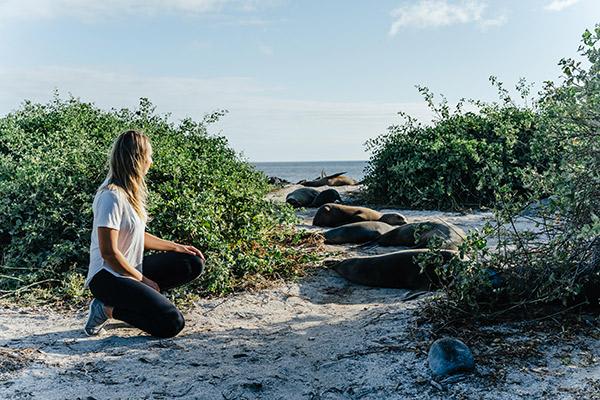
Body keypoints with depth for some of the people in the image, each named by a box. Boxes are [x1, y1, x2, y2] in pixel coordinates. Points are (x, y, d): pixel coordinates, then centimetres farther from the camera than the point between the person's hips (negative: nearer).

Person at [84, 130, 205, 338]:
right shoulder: (112, 196, -20)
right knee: (172, 323, -21)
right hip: (108, 276, -9)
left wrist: (176, 247, 12)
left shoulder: (130, 191, 9)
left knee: (194, 263, 2)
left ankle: (141, 298, -1)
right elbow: (108, 253, -21)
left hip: (131, 269, 9)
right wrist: (143, 280, -12)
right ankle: (108, 308, -6)